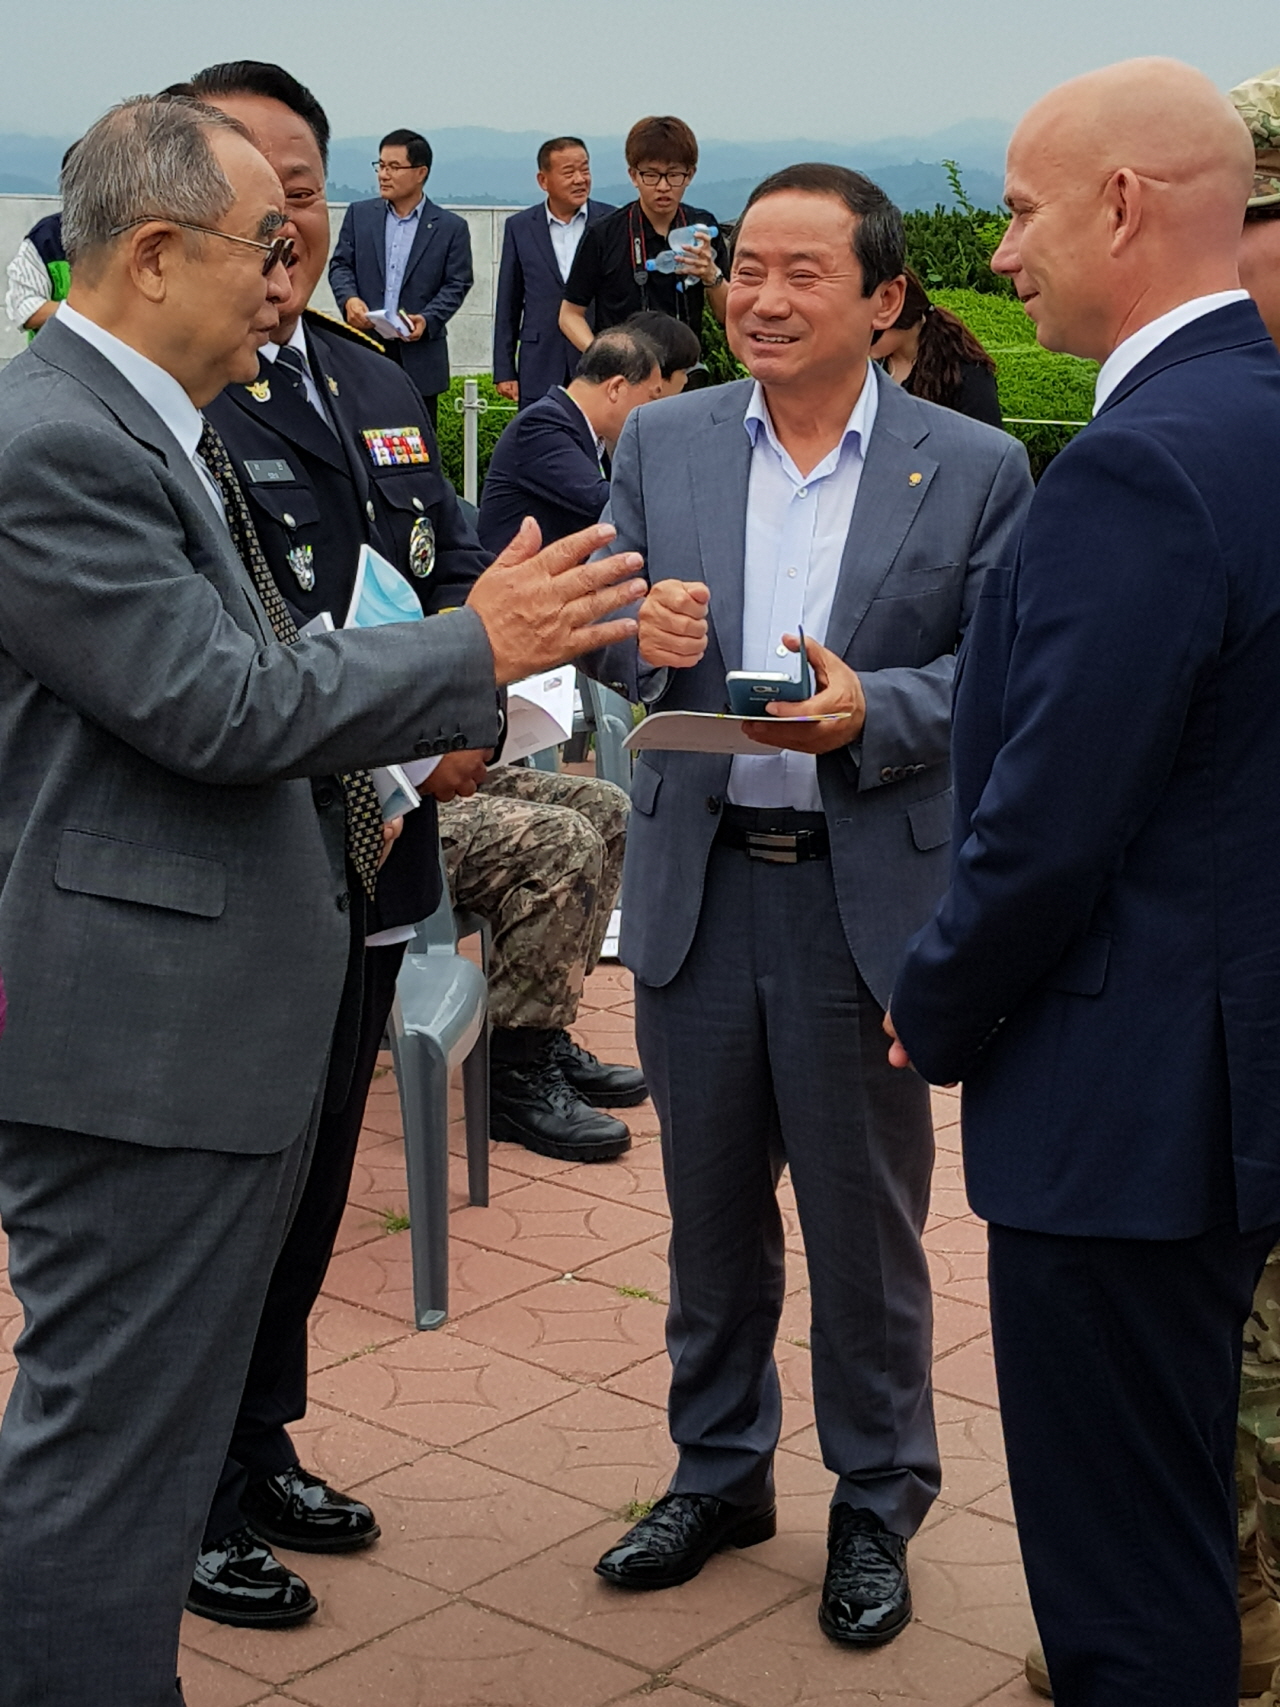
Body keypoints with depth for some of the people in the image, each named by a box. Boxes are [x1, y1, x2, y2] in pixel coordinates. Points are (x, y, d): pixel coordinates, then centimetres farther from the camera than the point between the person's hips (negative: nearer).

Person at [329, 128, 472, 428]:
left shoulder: (451, 227, 3)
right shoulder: (359, 215, 11)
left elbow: (457, 283, 0)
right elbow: (340, 264, 10)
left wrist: (427, 319, -16)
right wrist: (349, 299, -11)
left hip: (420, 354, -1)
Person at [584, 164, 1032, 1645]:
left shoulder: (976, 469, -4)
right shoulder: (662, 442, 5)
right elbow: (607, 645, 7)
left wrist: (868, 713, -23)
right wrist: (642, 633, -16)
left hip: (868, 894, -3)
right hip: (696, 882, 3)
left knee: (866, 1222, 9)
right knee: (710, 1205, 16)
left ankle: (875, 1507, 28)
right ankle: (718, 1472, 36)